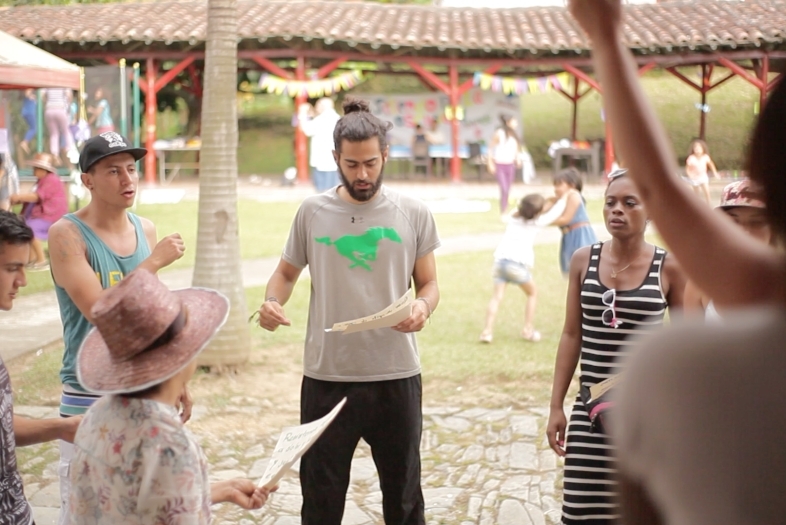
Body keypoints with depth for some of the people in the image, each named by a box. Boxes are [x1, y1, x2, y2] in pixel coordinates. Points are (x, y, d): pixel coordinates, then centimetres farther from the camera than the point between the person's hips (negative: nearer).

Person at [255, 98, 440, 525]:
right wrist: (272, 301, -8)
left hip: (395, 376, 0)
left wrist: (424, 306, -16)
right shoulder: (312, 212, 2)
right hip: (326, 376, 0)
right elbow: (287, 271, 14)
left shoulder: (413, 214, 1)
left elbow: (428, 283, 7)